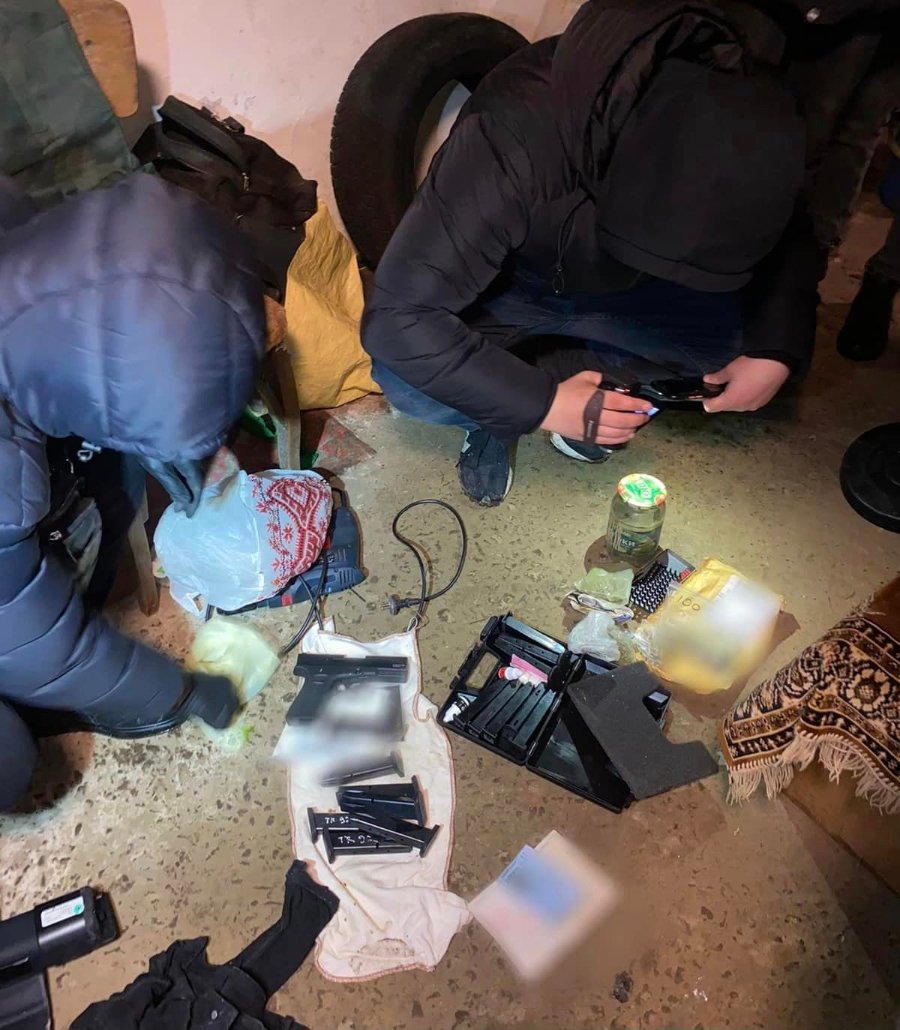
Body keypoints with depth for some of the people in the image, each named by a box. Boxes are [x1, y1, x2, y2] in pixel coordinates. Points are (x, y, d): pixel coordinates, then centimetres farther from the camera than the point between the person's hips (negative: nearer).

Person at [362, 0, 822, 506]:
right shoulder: (513, 145, -38)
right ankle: (503, 403, 0)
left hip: (608, 285, 4)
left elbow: (790, 240, -5)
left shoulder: (732, 127, -23)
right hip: (500, 292, -4)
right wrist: (541, 402, -38)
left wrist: (779, 350, -21)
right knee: (406, 379, -31)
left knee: (739, 334, -16)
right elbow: (398, 318, -36)